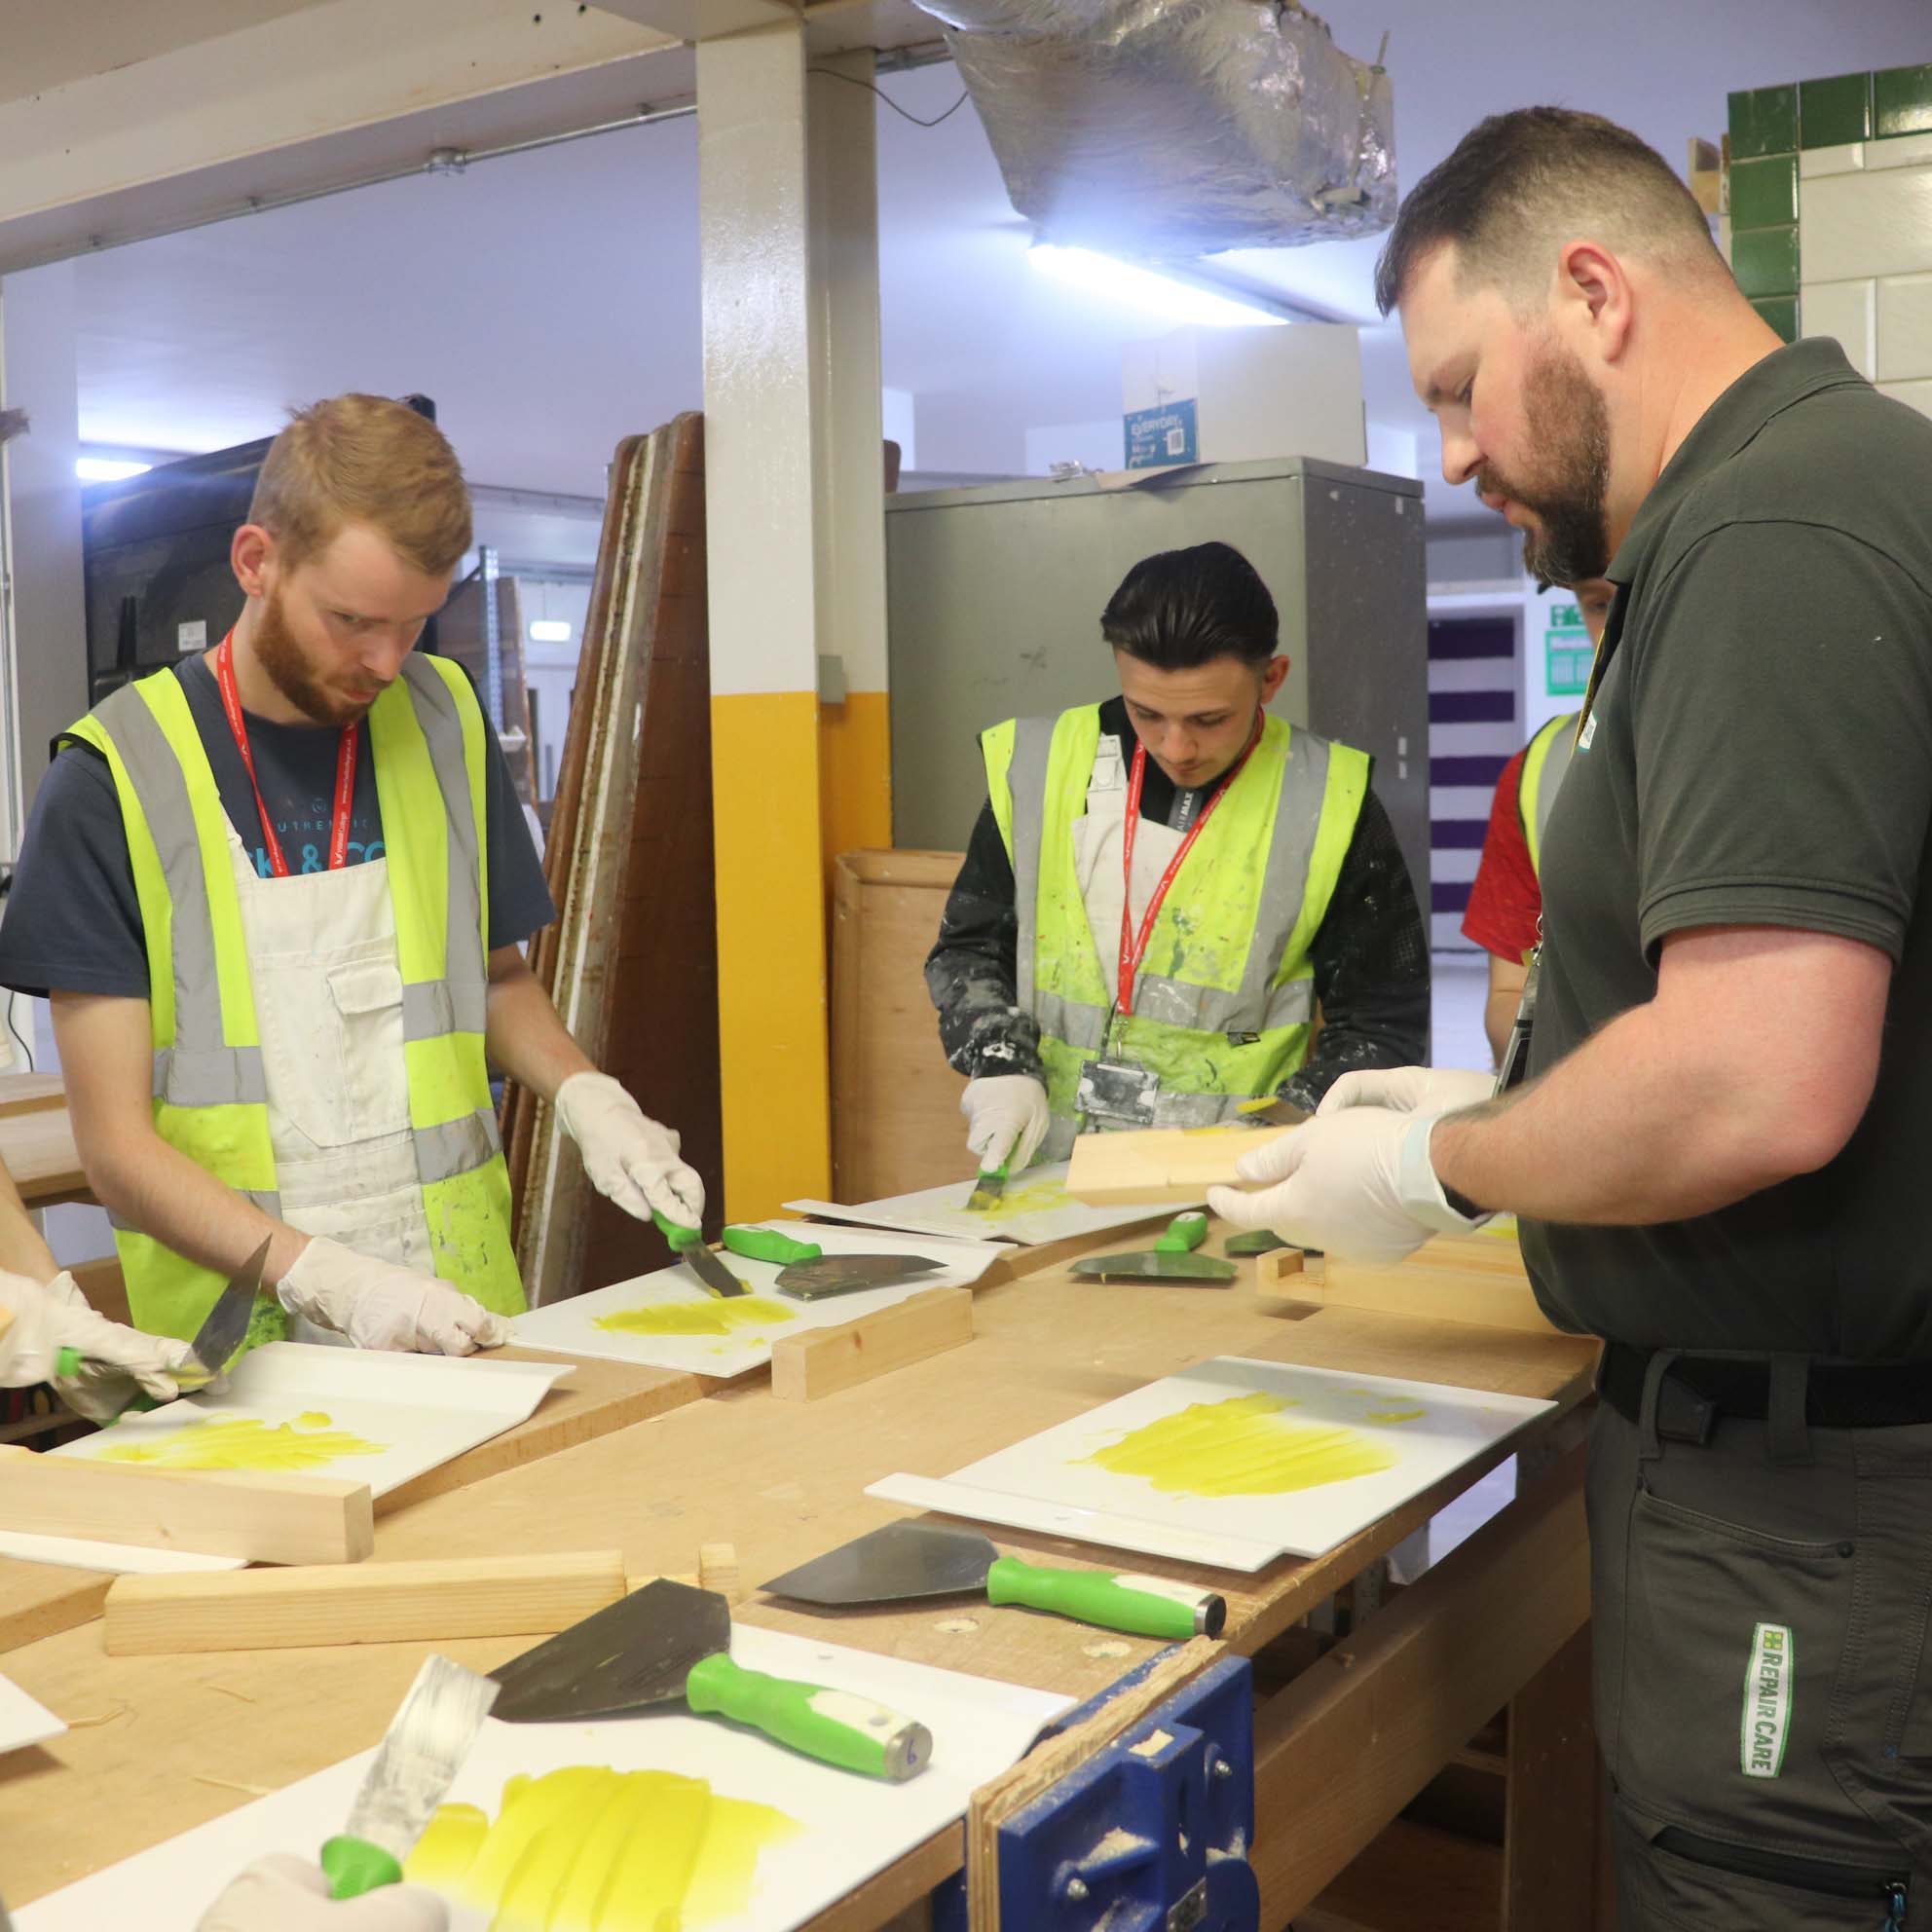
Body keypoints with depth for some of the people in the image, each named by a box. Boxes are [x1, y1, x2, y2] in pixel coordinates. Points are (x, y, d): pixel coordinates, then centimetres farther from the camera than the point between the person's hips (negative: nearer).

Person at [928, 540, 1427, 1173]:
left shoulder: (1328, 808, -4)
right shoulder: (1040, 767, 3)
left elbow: (1382, 1025, 3)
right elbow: (970, 949, 14)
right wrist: (999, 1066, -3)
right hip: (1046, 1177, 2)